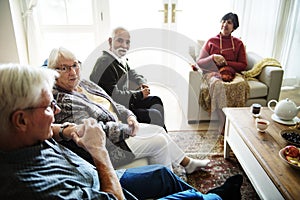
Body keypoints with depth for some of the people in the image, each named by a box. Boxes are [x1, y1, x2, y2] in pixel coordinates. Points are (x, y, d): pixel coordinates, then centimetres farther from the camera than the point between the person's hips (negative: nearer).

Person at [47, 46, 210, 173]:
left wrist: (129, 116, -4)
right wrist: (128, 129, -17)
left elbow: (112, 104, 12)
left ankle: (188, 163, 31)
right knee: (160, 141, -7)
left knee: (159, 130, 10)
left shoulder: (84, 84, 4)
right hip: (106, 149, -9)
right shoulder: (63, 101, -24)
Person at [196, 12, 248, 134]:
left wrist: (226, 62, -4)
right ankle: (224, 124, -36)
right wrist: (213, 58, -11)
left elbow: (243, 65, 11)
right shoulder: (211, 42, 13)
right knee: (218, 85, -38)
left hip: (232, 73, 1)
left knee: (241, 84, -35)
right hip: (212, 73, -1)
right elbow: (199, 62, 8)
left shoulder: (238, 43, 16)